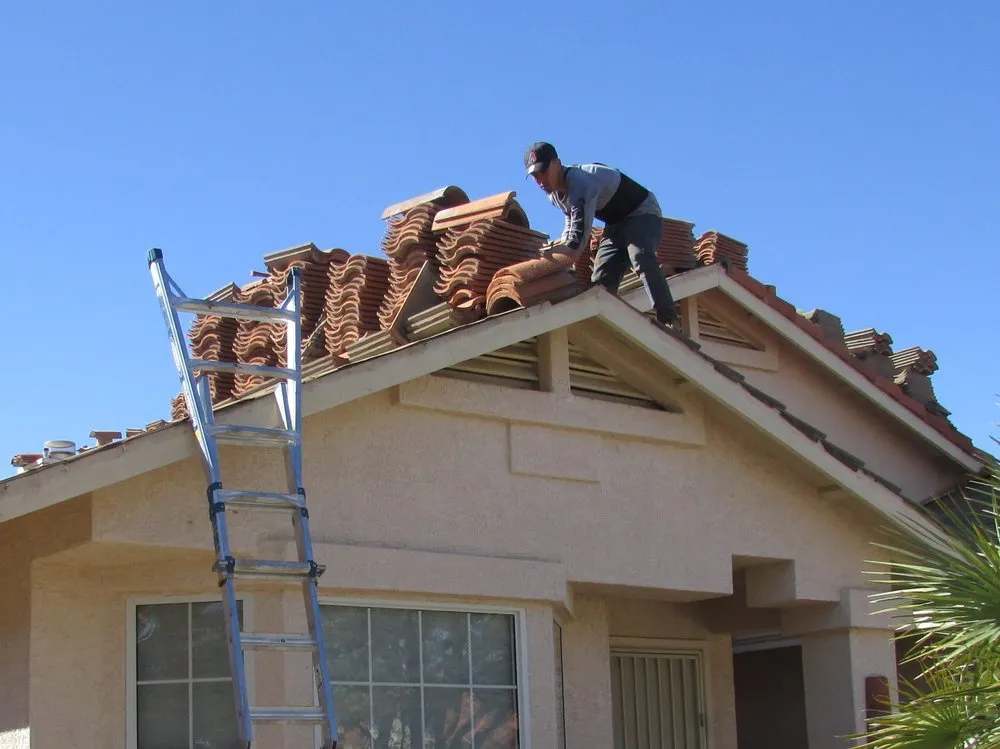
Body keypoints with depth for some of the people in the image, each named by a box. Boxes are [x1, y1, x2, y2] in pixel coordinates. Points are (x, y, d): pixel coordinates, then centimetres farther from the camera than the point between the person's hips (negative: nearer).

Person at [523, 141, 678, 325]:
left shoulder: (581, 181, -32)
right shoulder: (554, 195, -1)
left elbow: (581, 226, -44)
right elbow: (572, 219, 18)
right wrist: (564, 241, -1)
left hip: (642, 214, -10)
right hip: (616, 223, 10)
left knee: (641, 257, -36)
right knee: (601, 278, -3)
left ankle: (668, 319, -40)